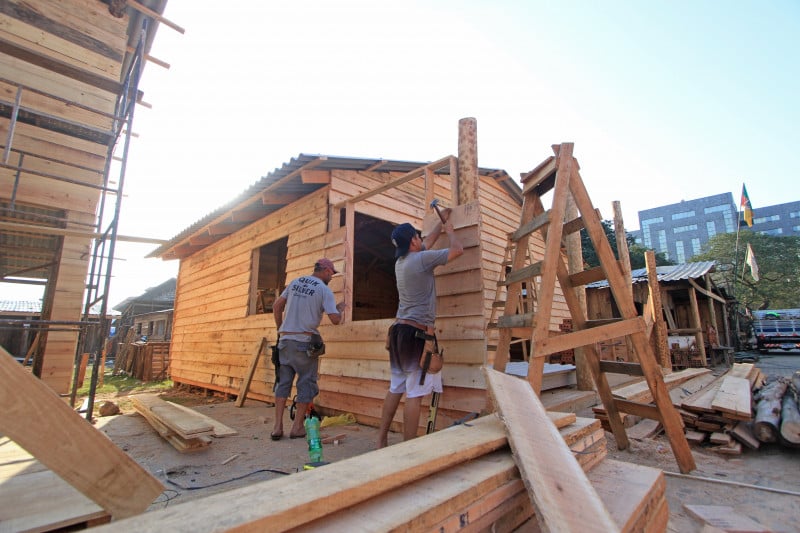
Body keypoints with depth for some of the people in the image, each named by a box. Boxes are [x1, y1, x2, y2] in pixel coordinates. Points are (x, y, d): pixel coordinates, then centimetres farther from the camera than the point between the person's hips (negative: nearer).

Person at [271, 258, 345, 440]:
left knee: (283, 381, 11)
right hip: (305, 342, -5)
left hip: (285, 340, 5)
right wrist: (340, 309, 11)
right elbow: (335, 319, -10)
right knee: (306, 383, 8)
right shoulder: (324, 290, -6)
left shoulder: (295, 282, 10)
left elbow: (276, 306, 11)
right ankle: (297, 427, 14)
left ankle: (278, 427, 12)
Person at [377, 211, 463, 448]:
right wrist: (449, 230, 15)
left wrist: (440, 223, 39)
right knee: (414, 394, -3)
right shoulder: (421, 259, -11)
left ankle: (381, 440, 23)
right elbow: (458, 249, -4)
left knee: (396, 389, 14)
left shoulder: (401, 261, 13)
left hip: (400, 330, 9)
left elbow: (428, 242, 30)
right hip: (417, 333, -9)